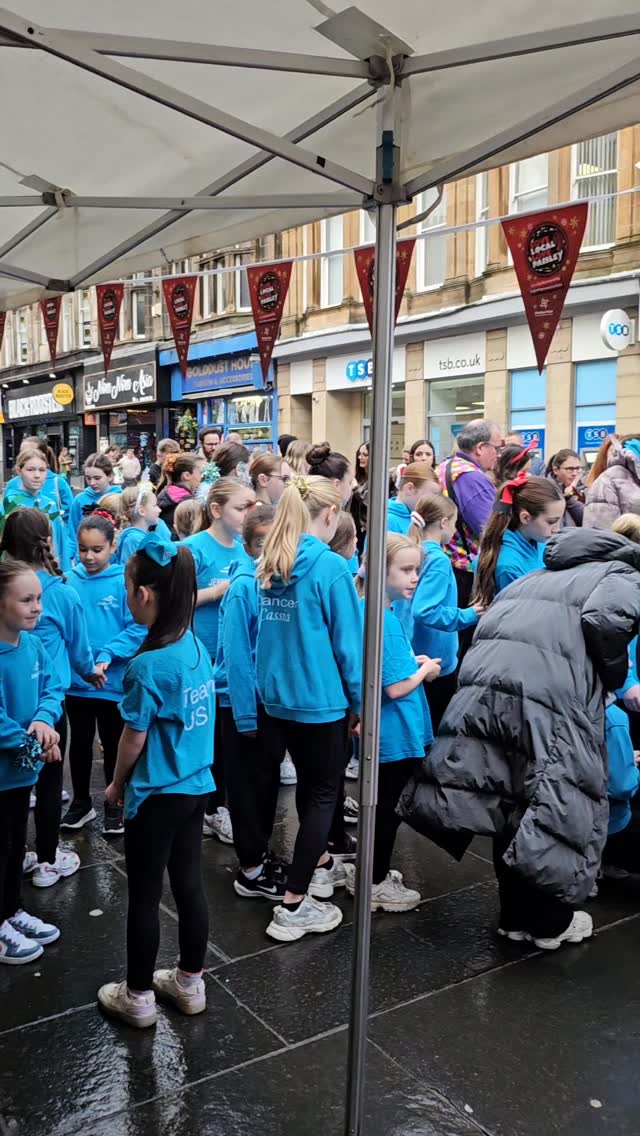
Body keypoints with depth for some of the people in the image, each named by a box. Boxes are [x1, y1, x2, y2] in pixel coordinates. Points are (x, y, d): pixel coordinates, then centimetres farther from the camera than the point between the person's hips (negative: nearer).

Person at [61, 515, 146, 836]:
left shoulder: (125, 581, -12)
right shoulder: (69, 581, -3)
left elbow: (138, 629, -16)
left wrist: (107, 656, -26)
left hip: (113, 681, -3)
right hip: (75, 680, 3)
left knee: (113, 746, 14)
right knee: (80, 743, 19)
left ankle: (115, 805, 31)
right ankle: (81, 802, 37)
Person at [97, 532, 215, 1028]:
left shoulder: (148, 665, -24)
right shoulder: (197, 647, -2)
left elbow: (135, 738, -14)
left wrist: (116, 784, 3)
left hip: (156, 796, -7)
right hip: (196, 786, 7)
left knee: (145, 897, 9)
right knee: (189, 885, 17)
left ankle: (139, 997, 25)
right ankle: (191, 982, 32)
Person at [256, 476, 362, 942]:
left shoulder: (270, 565, 3)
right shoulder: (330, 566, -18)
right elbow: (348, 639, -15)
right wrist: (361, 699, -5)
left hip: (279, 693, 7)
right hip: (320, 696, -7)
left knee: (309, 782, 24)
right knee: (324, 793, 5)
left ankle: (320, 865, 43)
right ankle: (294, 906, 7)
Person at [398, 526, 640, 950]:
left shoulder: (537, 576, 34)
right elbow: (606, 618, -7)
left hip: (482, 685, 6)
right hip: (549, 697, -6)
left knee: (511, 805, 19)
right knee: (559, 808, 12)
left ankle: (516, 915, 33)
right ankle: (550, 922, 28)